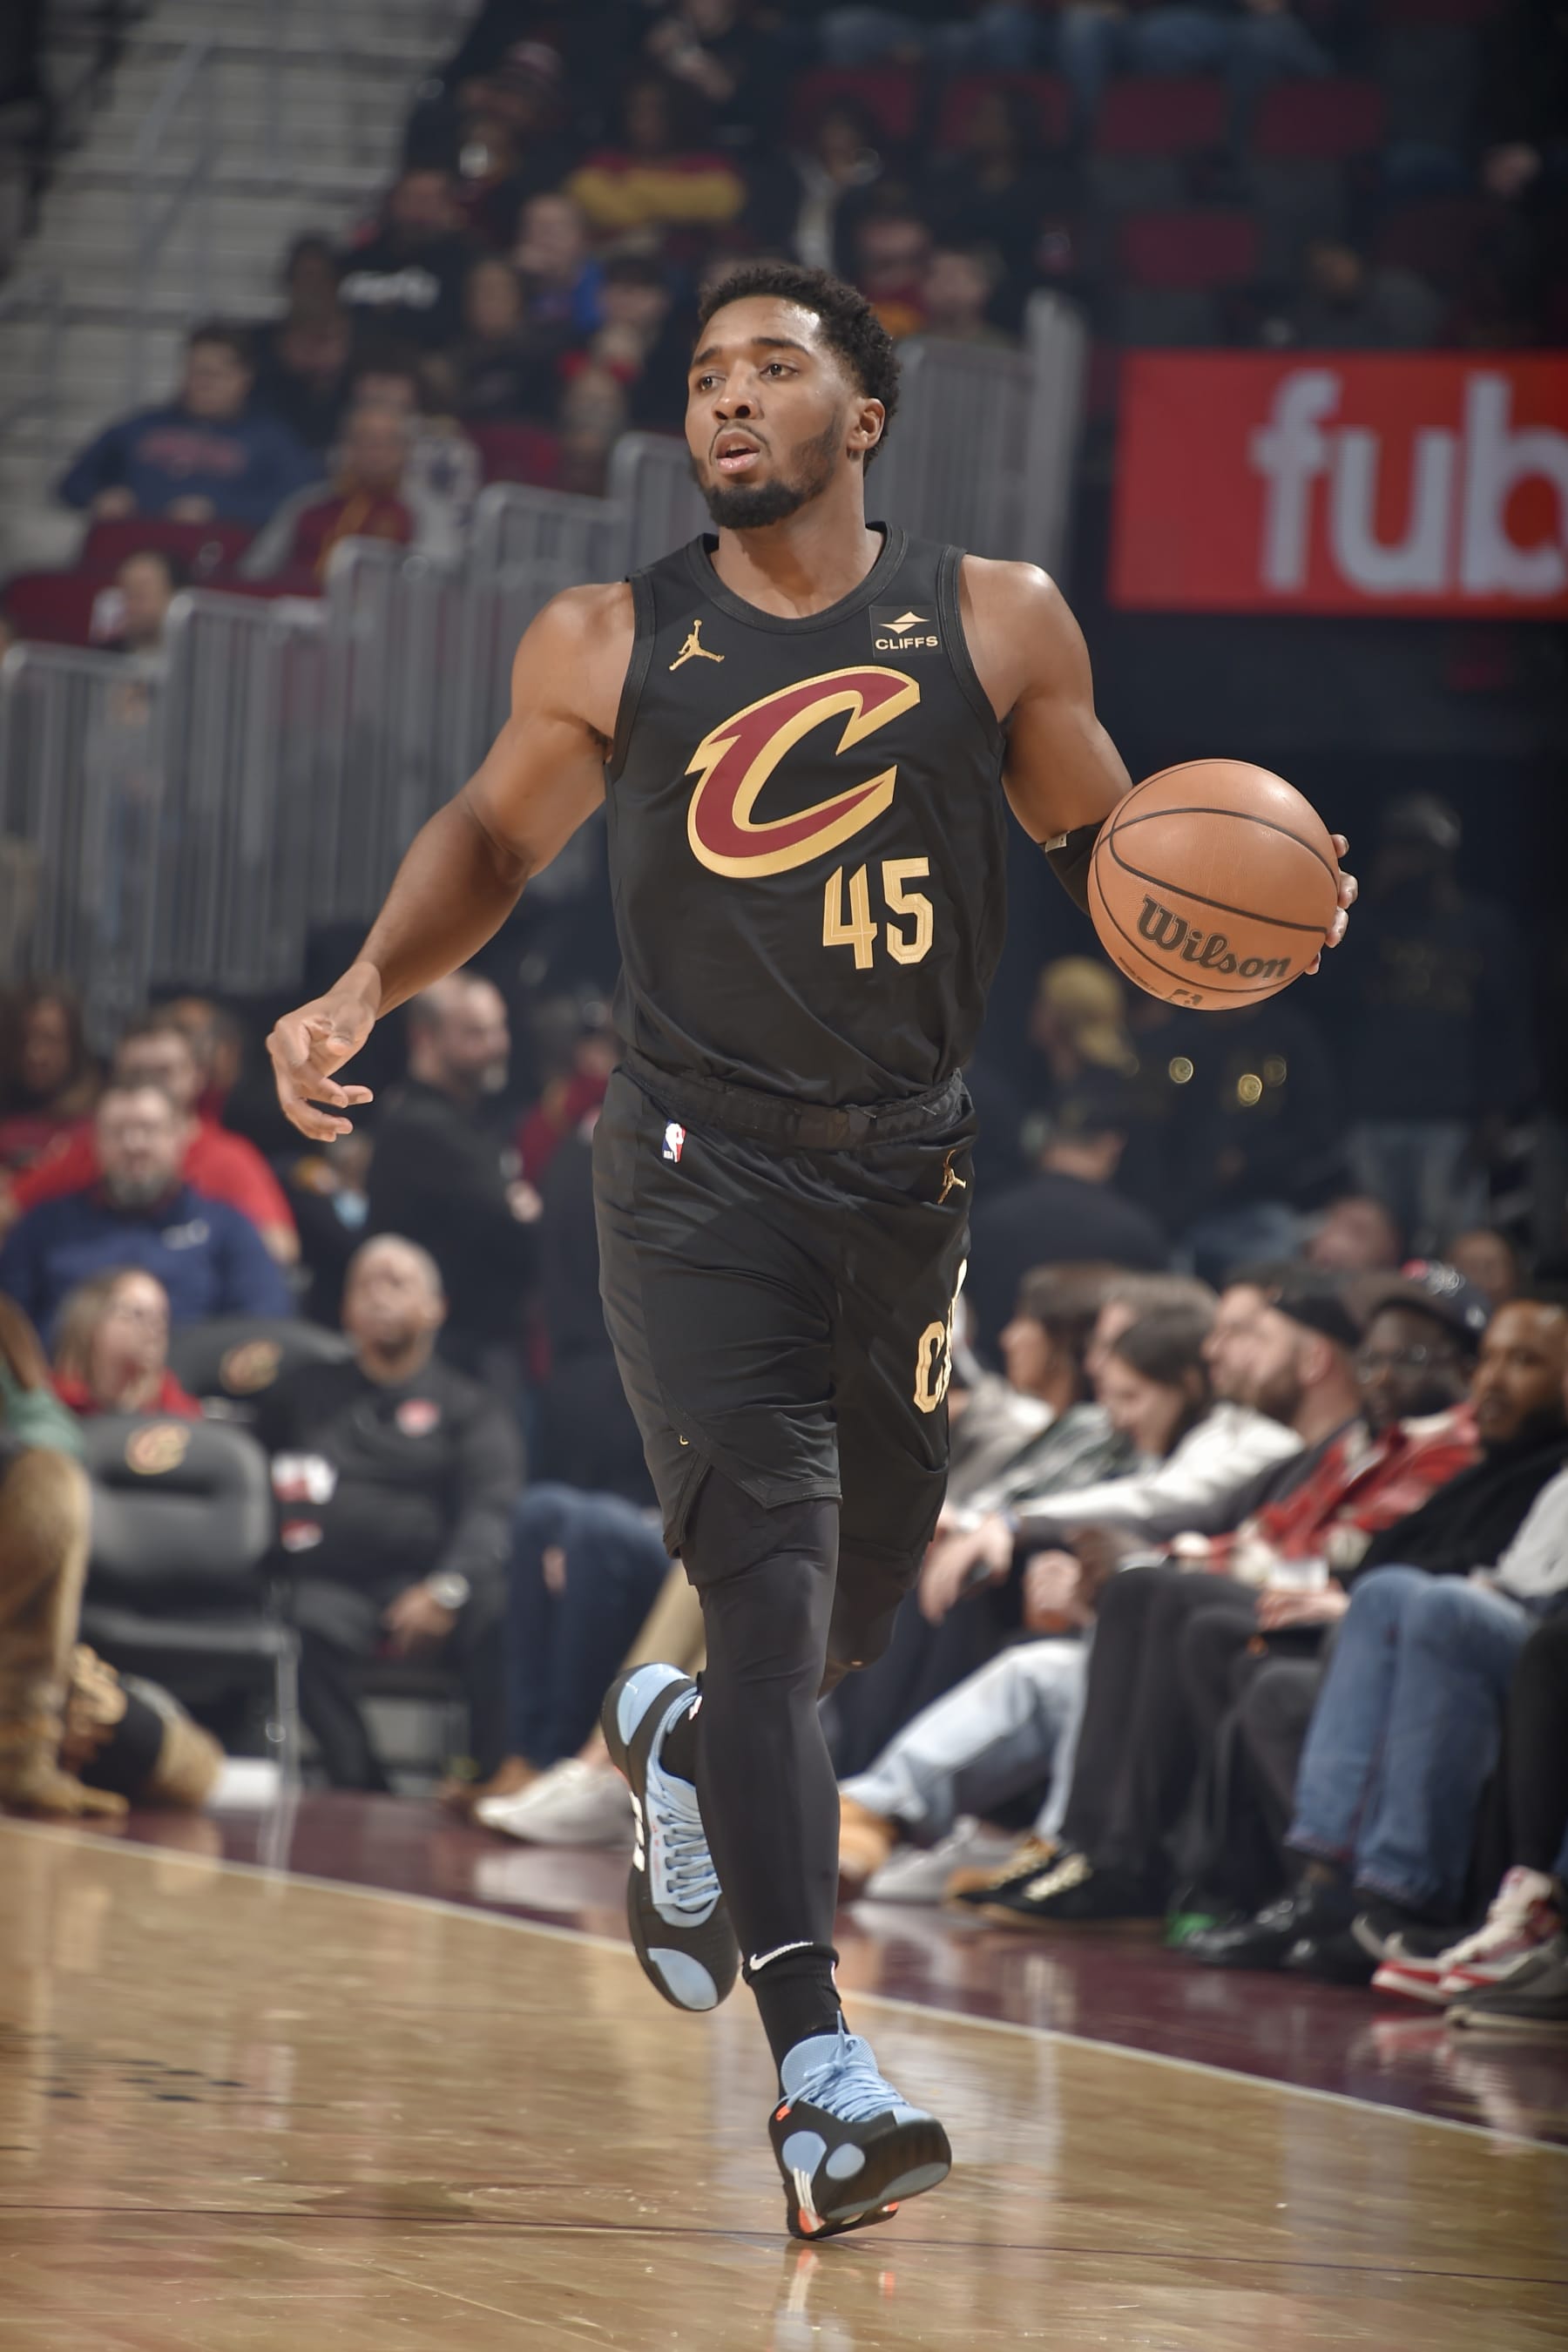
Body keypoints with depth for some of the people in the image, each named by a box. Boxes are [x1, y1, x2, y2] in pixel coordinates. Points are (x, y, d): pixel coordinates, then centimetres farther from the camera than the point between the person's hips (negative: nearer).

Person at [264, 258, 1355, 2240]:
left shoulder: (997, 627, 1)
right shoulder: (608, 648, 0)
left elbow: (1103, 839, 13)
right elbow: (494, 835, 14)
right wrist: (366, 988, -2)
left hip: (905, 1180, 3)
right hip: (697, 1172, -3)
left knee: (854, 1613, 14)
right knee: (774, 1592, -17)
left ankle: (673, 1743, 51)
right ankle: (821, 2075, -22)